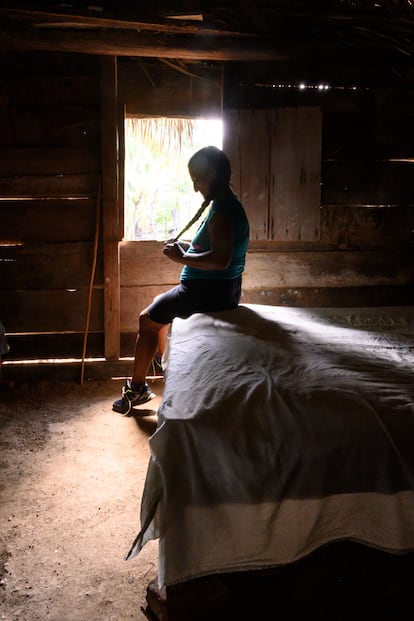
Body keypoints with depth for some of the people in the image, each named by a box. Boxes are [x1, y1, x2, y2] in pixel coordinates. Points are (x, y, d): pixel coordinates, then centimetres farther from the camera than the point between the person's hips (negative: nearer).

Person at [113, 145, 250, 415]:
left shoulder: (222, 210, -22)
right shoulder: (230, 204, 10)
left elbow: (220, 260, -33)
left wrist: (183, 258, -21)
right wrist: (186, 248, 7)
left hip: (207, 291, -10)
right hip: (222, 290, 10)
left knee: (148, 319, 4)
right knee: (161, 312, 26)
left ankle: (136, 388, 15)